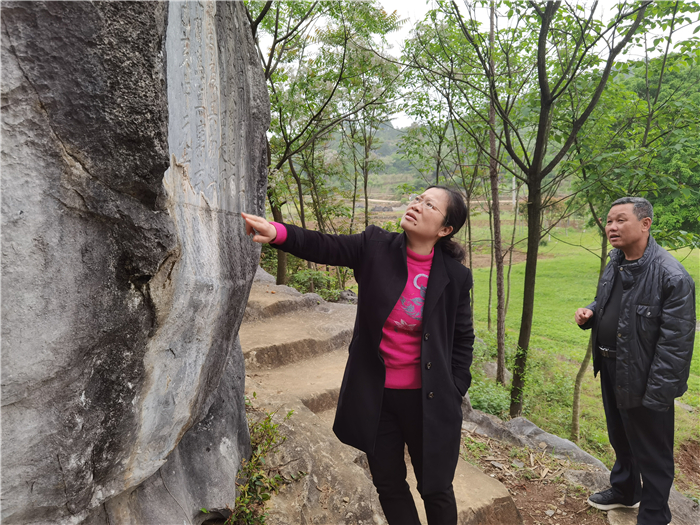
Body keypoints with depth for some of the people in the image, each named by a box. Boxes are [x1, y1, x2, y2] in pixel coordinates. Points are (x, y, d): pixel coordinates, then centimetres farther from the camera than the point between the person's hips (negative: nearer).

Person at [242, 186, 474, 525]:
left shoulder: (455, 276, -10)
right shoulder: (376, 247, -8)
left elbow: (462, 339, 0)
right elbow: (323, 247, -14)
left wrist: (454, 395, -1)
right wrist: (277, 232, -32)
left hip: (426, 401, -1)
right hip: (374, 395, 2)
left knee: (436, 488, 17)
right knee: (388, 485, 20)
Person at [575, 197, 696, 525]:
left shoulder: (671, 276, -23)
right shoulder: (615, 264, 3)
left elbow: (676, 342, -23)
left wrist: (657, 393, -23)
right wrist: (590, 313, -3)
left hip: (643, 380, -8)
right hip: (611, 370, 8)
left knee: (652, 454, 11)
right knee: (620, 439, 27)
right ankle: (624, 491, 50)